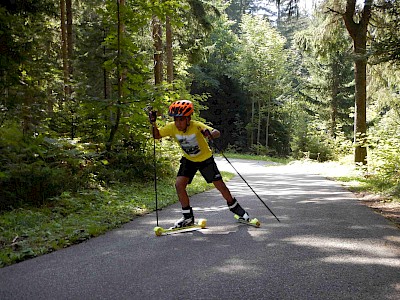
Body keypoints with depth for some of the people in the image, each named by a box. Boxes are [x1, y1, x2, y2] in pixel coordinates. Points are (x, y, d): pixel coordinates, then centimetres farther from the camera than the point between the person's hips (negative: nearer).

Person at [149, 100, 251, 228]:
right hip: (188, 160, 3)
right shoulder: (172, 127, -19)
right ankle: (188, 217, 3)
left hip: (205, 159, -3)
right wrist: (153, 123, -26)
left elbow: (217, 133, -42)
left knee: (220, 185, -2)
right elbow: (156, 135, -8)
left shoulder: (196, 126, -31)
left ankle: (235, 208, 24)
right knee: (179, 184, -13)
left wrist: (210, 134, -64)